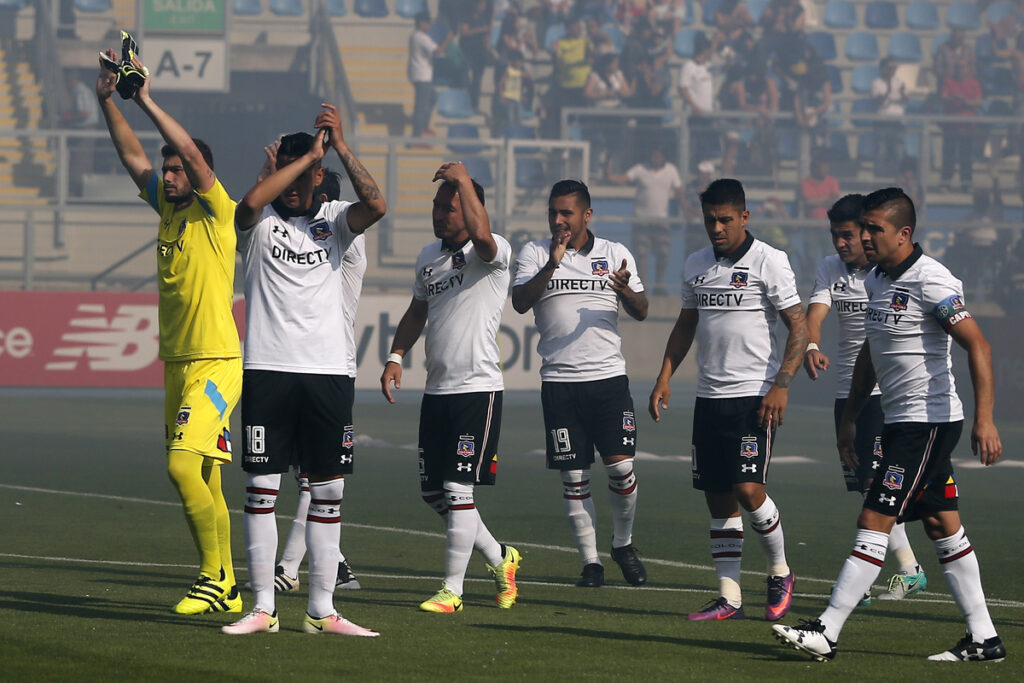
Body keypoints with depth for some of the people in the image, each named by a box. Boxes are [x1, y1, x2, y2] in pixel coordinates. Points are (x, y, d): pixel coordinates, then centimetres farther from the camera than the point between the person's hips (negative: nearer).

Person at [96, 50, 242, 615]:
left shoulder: (217, 213, -7)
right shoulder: (168, 208, 13)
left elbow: (195, 156, -20)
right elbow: (132, 156, 14)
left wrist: (146, 101, -20)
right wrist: (107, 99, 4)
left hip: (215, 365, -8)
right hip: (178, 365, 8)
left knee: (184, 465, -21)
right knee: (202, 482, 9)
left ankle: (213, 577, -15)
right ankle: (224, 588, 14)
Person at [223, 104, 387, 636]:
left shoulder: (333, 220, 9)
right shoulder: (261, 222, 4)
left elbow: (376, 205, -11)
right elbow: (251, 202, -20)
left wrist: (341, 147, -13)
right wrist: (308, 153, -16)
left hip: (329, 372, 2)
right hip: (268, 369, -2)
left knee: (328, 491, 4)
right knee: (261, 488, -3)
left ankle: (322, 611, 10)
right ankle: (262, 608, 2)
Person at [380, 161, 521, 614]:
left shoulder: (493, 253, -9)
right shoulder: (429, 255, 14)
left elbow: (481, 235, -34)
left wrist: (463, 179, -26)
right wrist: (396, 356, 13)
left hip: (478, 389, -8)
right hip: (436, 390, 8)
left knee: (458, 490, -9)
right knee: (432, 492, 10)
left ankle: (451, 590, -1)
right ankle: (499, 559, 28)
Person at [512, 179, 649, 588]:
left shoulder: (616, 254, 7)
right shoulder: (535, 254, 6)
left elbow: (641, 312, 4)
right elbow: (520, 302, -8)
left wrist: (626, 291, -18)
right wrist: (551, 265, -21)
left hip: (609, 375, 0)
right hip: (559, 381, 0)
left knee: (620, 464, -8)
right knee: (574, 475, 0)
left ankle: (623, 544, 15)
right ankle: (590, 561, 9)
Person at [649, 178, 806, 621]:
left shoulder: (769, 261, -6)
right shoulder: (696, 265, 12)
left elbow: (798, 327, -8)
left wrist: (781, 386, -17)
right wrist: (664, 377, 12)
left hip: (754, 397, -6)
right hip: (708, 397, 6)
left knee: (748, 489, -15)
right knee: (718, 499, 4)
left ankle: (780, 573, 8)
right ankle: (728, 598, 8)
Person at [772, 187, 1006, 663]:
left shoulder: (930, 281, -17)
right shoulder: (876, 281, 10)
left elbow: (979, 347, -20)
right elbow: (870, 355, 23)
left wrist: (984, 420, -28)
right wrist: (849, 418, 23)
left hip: (928, 421, -9)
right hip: (900, 422, 9)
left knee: (875, 522, -11)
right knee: (941, 526, 10)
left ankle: (826, 633, -12)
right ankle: (983, 639, 15)